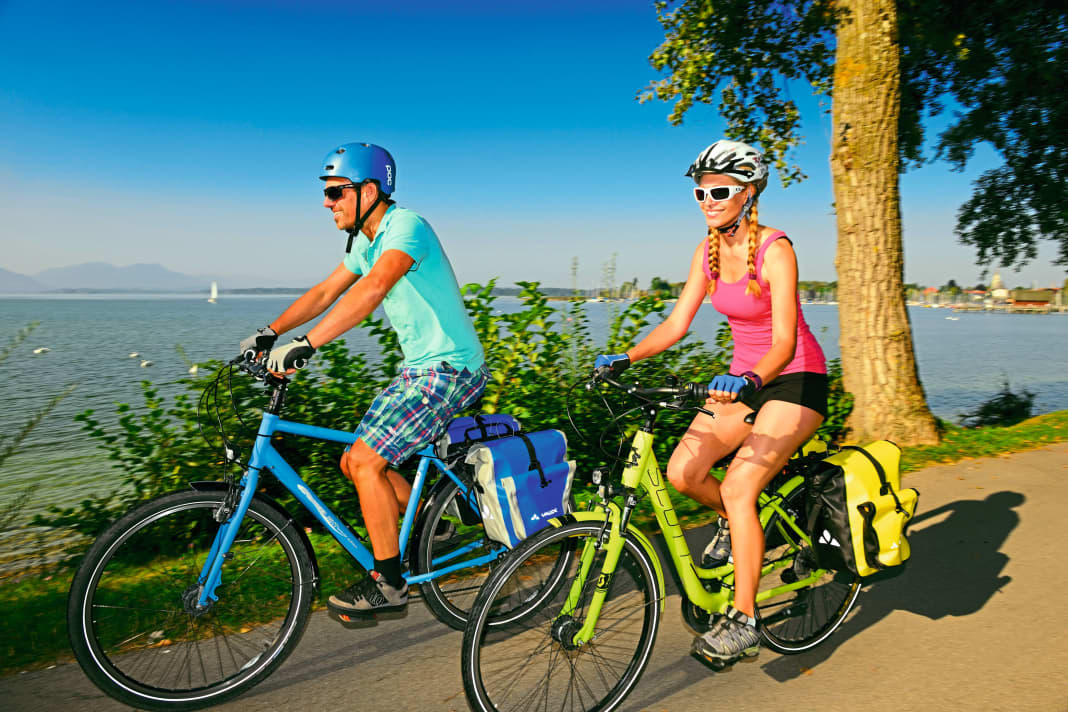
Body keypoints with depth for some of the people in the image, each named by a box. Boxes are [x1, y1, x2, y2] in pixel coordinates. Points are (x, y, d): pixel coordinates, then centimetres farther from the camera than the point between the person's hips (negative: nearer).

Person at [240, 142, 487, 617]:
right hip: (421, 368, 10)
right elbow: (325, 292, 17)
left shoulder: (406, 226, -18)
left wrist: (304, 345, -40)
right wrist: (269, 333, 6)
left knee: (365, 461, -13)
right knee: (355, 462, 9)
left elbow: (372, 289, -35)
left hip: (450, 369, -9)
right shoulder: (366, 240, 12)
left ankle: (388, 584, 1)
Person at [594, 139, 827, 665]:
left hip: (797, 380, -6)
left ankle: (743, 622, -9)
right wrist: (625, 358, -16)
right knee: (682, 472, -12)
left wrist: (749, 381, -47)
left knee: (737, 488, -21)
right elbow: (677, 323, -1)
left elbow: (784, 341, -28)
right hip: (744, 380, 6)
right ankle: (734, 524, 21)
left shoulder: (775, 250, -19)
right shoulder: (708, 252, 1)